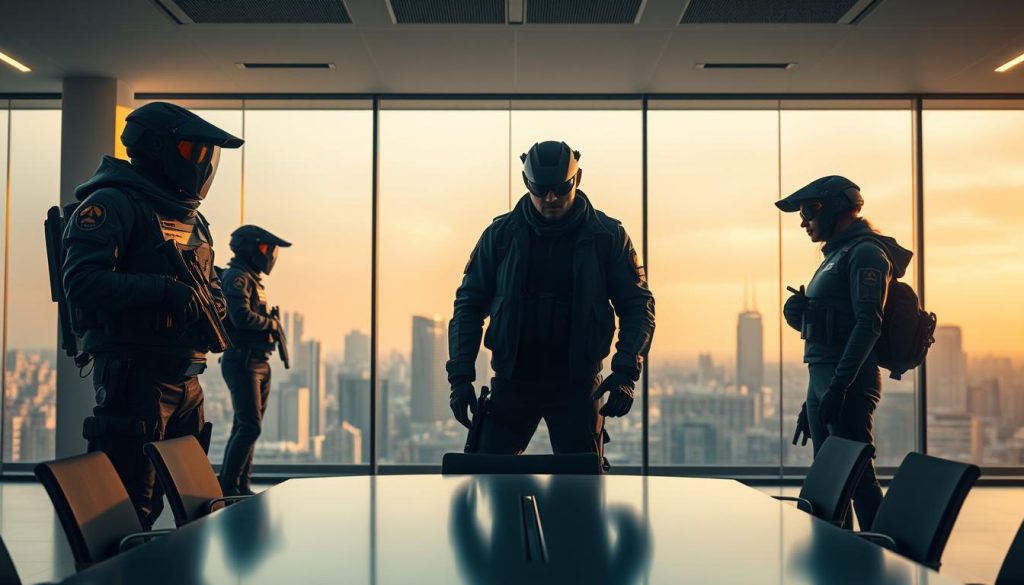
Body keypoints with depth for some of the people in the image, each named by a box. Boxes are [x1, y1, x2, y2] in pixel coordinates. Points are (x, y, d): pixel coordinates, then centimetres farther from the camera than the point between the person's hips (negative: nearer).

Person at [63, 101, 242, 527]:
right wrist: (164, 291, -25)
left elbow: (210, 284, 28)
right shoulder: (114, 204, -7)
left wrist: (213, 305, 5)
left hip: (185, 377, 9)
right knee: (130, 505, -6)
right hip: (135, 374, -9)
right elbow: (81, 280, -19)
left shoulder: (191, 219, 19)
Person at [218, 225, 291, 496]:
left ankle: (240, 485, 18)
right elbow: (241, 316, -25)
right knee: (250, 427, -13)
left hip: (258, 364, 10)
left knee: (246, 427, 12)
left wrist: (271, 325, -1)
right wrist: (272, 324, -11)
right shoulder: (237, 277, -11)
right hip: (242, 362, -10)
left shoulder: (251, 279, 19)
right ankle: (228, 486, -8)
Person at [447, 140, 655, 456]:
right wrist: (461, 376, -4)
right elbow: (469, 305, 5)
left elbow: (638, 304, 1)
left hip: (577, 384, -1)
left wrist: (626, 372, -13)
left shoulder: (607, 236, 0)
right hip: (512, 380, 1)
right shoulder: (500, 234, 2)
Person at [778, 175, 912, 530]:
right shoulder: (838, 254, 22)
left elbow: (868, 323, -19)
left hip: (847, 382, -10)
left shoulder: (865, 252, -8)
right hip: (822, 380, 10)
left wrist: (839, 384, -25)